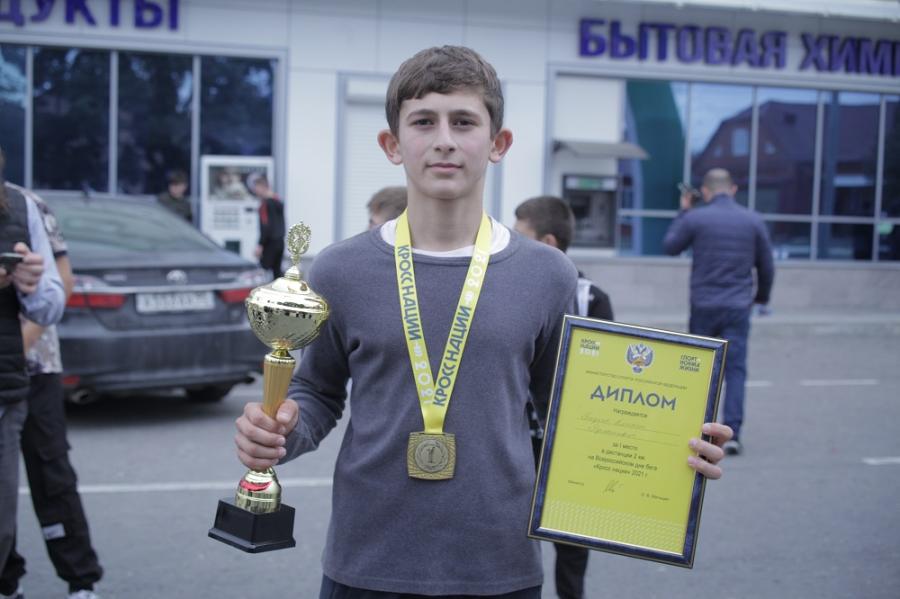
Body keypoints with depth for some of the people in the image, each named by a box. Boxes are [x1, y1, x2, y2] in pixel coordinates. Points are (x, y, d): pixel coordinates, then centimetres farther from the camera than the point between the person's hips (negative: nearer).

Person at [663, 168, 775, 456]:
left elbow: (670, 246, 11)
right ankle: (732, 433, -7)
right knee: (735, 369, 1)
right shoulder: (753, 221, 2)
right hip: (738, 308, 1)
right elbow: (766, 266, 10)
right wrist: (762, 296, 28)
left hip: (703, 306, 0)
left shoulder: (695, 218, -5)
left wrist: (683, 211, 19)